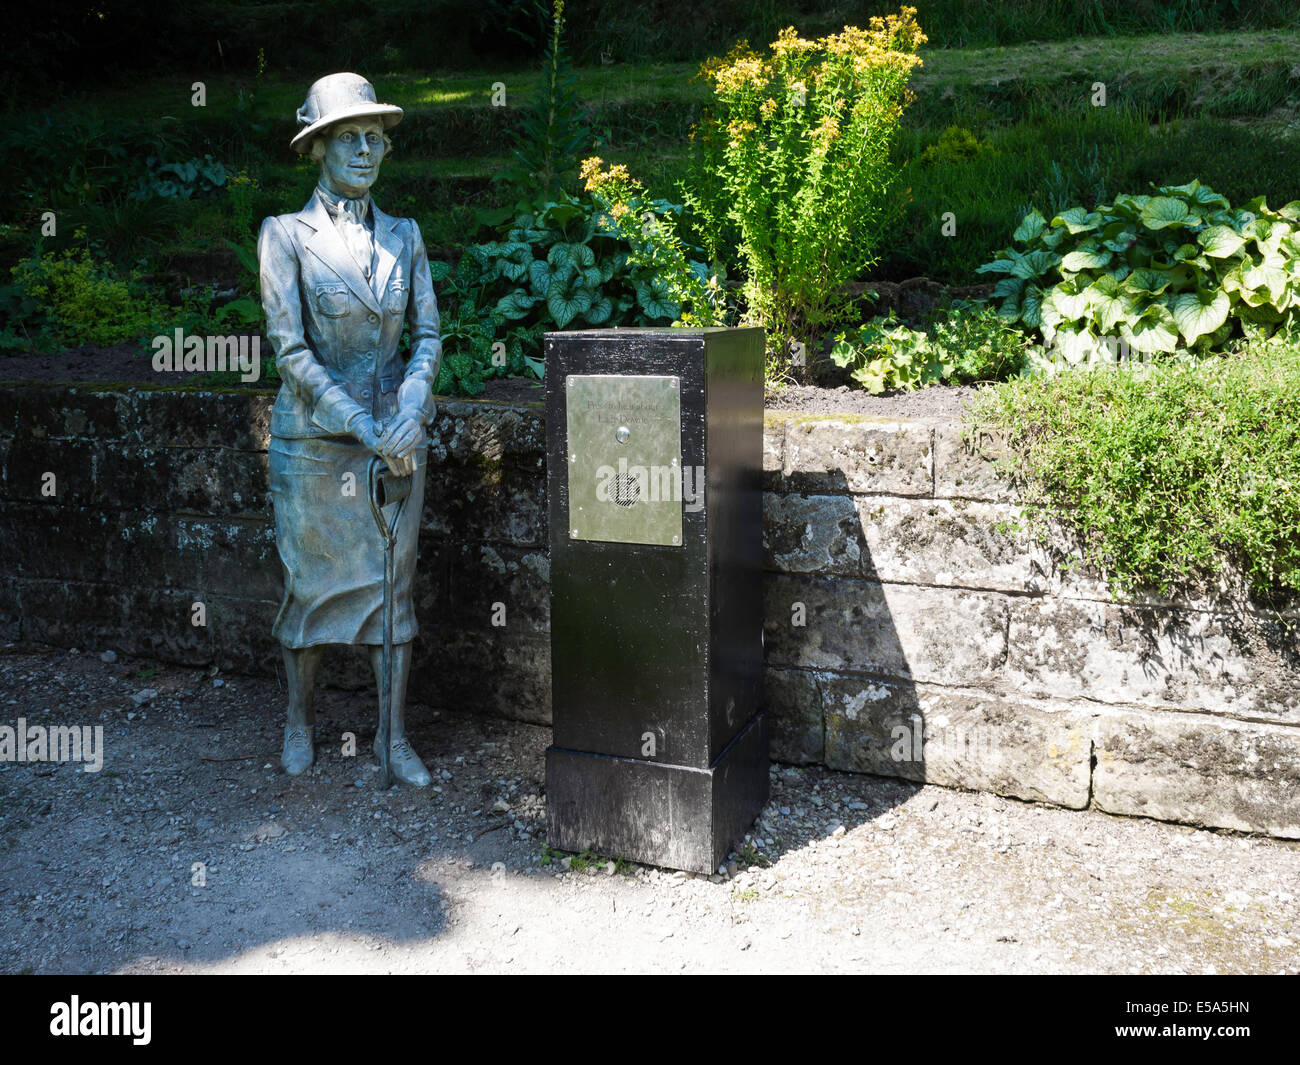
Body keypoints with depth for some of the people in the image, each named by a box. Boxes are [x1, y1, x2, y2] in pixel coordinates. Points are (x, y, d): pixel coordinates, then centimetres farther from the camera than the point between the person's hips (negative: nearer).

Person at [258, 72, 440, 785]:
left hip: (397, 435, 3)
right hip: (313, 438, -3)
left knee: (392, 582, 6)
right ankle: (299, 722, 29)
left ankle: (395, 737, 17)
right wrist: (366, 430, -18)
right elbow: (289, 350, -12)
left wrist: (408, 413, -14)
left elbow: (428, 335, 4)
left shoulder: (403, 236, 6)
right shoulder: (284, 236, -6)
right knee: (309, 583, 8)